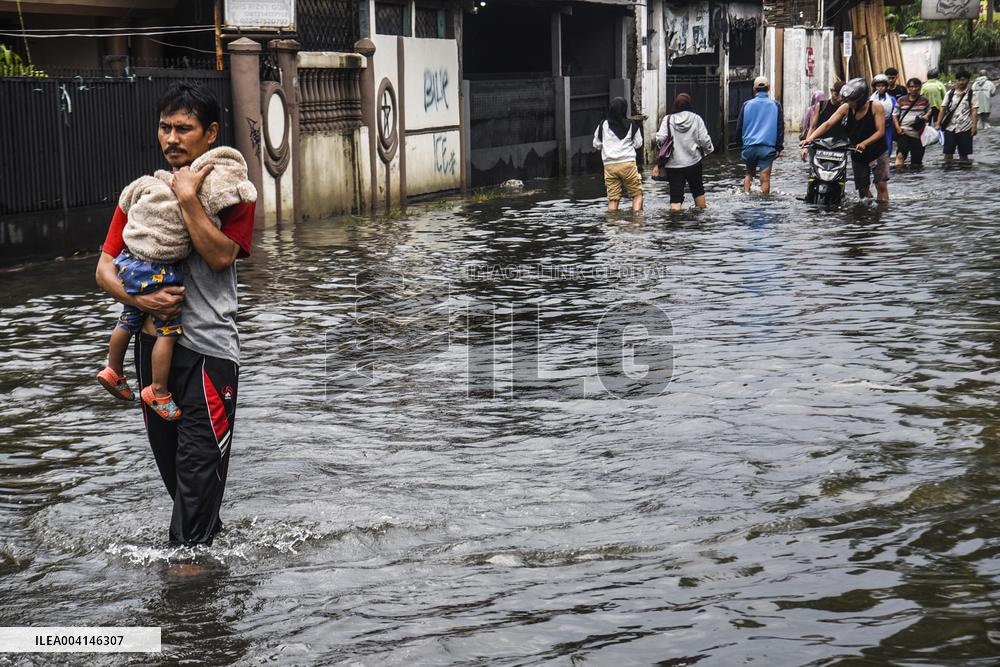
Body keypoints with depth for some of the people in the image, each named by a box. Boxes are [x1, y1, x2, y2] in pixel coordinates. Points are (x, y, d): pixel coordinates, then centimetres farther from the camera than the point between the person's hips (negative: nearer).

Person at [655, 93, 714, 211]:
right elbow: (704, 139, -5)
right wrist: (709, 149, 15)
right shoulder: (696, 119, -4)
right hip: (693, 162, 1)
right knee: (698, 189, 22)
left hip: (673, 164, -1)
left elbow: (660, 139, -13)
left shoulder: (668, 119, -5)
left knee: (676, 194, -1)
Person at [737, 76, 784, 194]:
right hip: (768, 148, -1)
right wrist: (779, 148, 9)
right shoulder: (775, 105, 1)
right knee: (765, 178, 0)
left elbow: (739, 128, 7)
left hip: (749, 147, 2)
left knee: (749, 174, 20)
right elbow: (780, 128, 3)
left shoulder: (747, 105, 2)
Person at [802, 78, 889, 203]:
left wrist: (864, 143, -33)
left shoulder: (876, 107, -13)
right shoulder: (846, 108, -4)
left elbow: (880, 131, -17)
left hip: (877, 152, -4)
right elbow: (828, 124, -10)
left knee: (881, 185, -12)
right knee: (863, 188, 7)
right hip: (857, 155, 4)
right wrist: (810, 138, -24)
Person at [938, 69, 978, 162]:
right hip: (950, 127, 1)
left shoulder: (971, 94, 4)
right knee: (948, 153, -3)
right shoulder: (950, 93, 8)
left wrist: (974, 126, -11)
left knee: (964, 154, 5)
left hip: (965, 128, -1)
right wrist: (938, 124, -3)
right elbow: (943, 110, 7)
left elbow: (974, 111, -1)